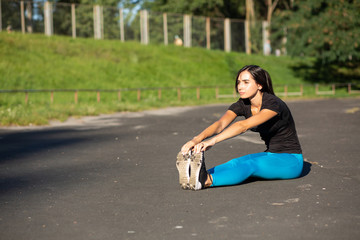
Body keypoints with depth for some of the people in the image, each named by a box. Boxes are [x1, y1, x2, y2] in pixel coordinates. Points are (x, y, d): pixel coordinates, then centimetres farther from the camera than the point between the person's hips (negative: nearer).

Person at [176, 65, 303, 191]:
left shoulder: (273, 103, -24)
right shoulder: (242, 105, -3)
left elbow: (244, 126, -39)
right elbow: (220, 124, -22)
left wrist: (213, 140, -51)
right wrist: (198, 138, -42)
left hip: (291, 161, -6)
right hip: (270, 155, 6)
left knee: (249, 164, -33)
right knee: (236, 163, -24)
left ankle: (207, 180, -59)